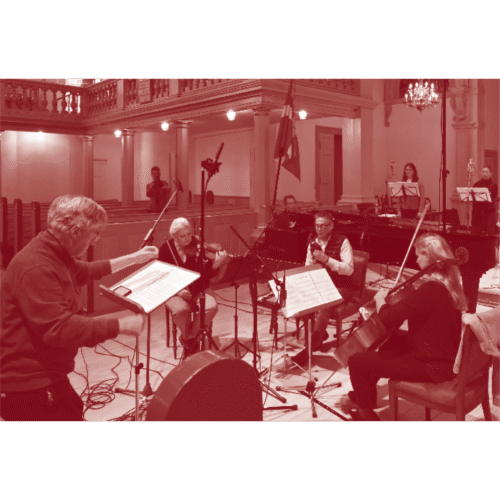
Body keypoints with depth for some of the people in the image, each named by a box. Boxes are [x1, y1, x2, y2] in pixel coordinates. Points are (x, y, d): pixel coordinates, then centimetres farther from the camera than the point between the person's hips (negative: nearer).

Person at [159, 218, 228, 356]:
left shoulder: (199, 247, -4)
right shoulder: (166, 249, -5)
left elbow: (208, 274, -8)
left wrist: (217, 263, -30)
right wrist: (177, 290, -19)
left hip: (199, 289, 2)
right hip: (176, 292, -1)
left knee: (211, 307, -27)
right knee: (181, 309, -33)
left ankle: (191, 339, -4)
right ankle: (188, 339, -3)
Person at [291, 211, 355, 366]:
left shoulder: (342, 241, -8)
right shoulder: (313, 242, 9)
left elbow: (349, 269, -17)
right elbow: (307, 268, 14)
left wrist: (326, 259, -26)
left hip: (340, 287, -5)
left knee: (325, 307, -34)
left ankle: (309, 349, -29)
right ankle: (320, 334, -3)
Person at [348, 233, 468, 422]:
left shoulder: (431, 288, -27)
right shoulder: (449, 283, 3)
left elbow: (388, 318, -30)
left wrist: (380, 300, -10)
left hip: (431, 365, -10)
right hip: (443, 354, 10)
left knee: (356, 361, -7)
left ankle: (366, 413, 15)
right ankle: (365, 395, 42)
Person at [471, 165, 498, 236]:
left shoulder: (494, 185, 5)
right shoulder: (477, 185, 12)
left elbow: (494, 197, -9)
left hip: (489, 211, -2)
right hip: (477, 211, 2)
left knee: (489, 233, -4)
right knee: (476, 233, 0)